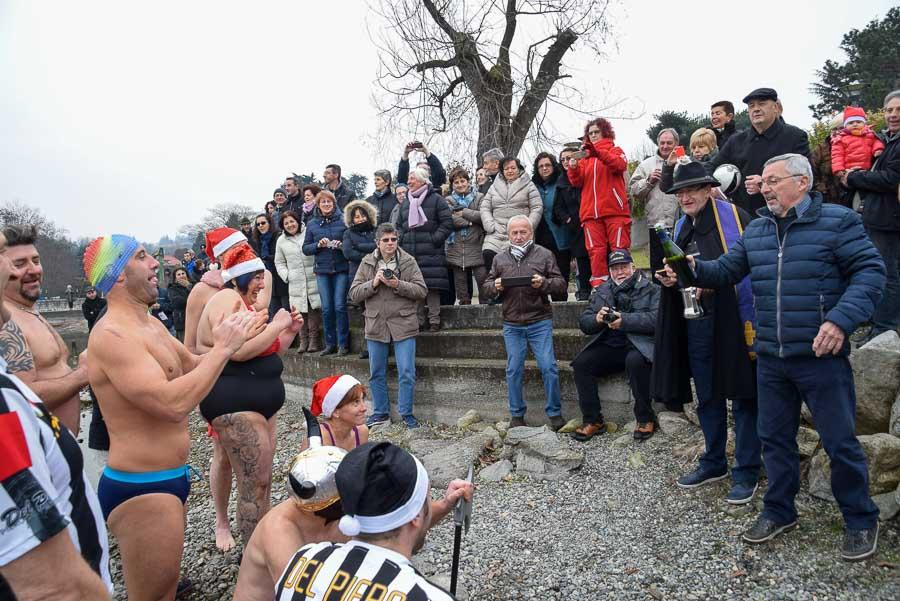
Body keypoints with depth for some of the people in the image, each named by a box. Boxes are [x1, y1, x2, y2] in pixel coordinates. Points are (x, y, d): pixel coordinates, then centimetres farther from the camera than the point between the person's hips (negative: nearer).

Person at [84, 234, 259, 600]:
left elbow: (193, 366, 22)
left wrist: (235, 338, 6)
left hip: (168, 478, 10)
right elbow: (173, 403, -32)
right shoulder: (112, 334, -22)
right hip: (140, 490, -10)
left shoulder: (150, 324, 9)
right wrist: (222, 348, -22)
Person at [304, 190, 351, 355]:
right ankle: (330, 344, 15)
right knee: (326, 309, 4)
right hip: (322, 270, 2)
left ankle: (343, 344, 4)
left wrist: (342, 245, -14)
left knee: (340, 306, -5)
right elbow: (305, 249, 9)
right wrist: (318, 244, -8)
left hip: (341, 269, -2)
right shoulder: (312, 224, 9)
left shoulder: (343, 219, 2)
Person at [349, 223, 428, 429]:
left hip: (403, 325, -2)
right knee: (376, 374, 12)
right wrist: (373, 283, -14)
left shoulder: (408, 261, 0)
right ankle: (381, 413, 27)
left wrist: (398, 285, -18)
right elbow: (354, 294, 2)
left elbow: (422, 290, -5)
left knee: (407, 373, -2)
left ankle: (406, 413, 14)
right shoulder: (367, 263, 5)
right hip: (376, 326, 3)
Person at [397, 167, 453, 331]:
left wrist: (435, 239, -12)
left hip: (430, 252, -5)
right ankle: (419, 321, 13)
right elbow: (399, 225, 25)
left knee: (432, 286, -8)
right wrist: (401, 239, 8)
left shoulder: (436, 199, 1)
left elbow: (447, 222, -5)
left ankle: (434, 320, 0)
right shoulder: (405, 203, 19)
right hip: (409, 252, 6)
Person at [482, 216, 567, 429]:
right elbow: (486, 288, 13)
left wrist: (544, 283, -20)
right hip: (512, 324, 3)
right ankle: (517, 414, 19)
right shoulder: (500, 259, 11)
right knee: (513, 370, 6)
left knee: (548, 367, -4)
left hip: (540, 322, -2)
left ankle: (555, 413, 11)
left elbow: (560, 284, 0)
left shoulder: (544, 255, 3)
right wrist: (495, 286, -10)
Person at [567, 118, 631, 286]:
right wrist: (573, 167, -13)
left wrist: (598, 153, -24)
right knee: (596, 251, -3)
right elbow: (577, 182, 8)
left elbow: (620, 165, -10)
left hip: (615, 210, -2)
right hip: (591, 213, 3)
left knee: (619, 249, -5)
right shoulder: (585, 156, 21)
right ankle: (599, 285, -2)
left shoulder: (615, 150, 14)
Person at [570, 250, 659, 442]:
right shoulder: (601, 291, 19)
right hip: (608, 347, 4)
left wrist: (624, 320, -20)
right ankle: (592, 420, -8)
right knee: (580, 363, -20)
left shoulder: (650, 289, 6)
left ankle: (645, 419, -17)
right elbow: (584, 323, 13)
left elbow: (656, 318, -11)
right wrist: (597, 319, -10)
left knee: (636, 361, -36)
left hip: (638, 345, -4)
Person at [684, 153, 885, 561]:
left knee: (840, 441, 5)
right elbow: (726, 270, 10)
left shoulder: (837, 221, -6)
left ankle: (861, 521, 26)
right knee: (774, 437, 15)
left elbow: (870, 271, -11)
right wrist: (695, 268, -11)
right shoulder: (755, 231, 11)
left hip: (821, 356, -5)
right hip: (770, 358, 5)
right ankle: (779, 511, 31)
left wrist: (841, 319, -24)